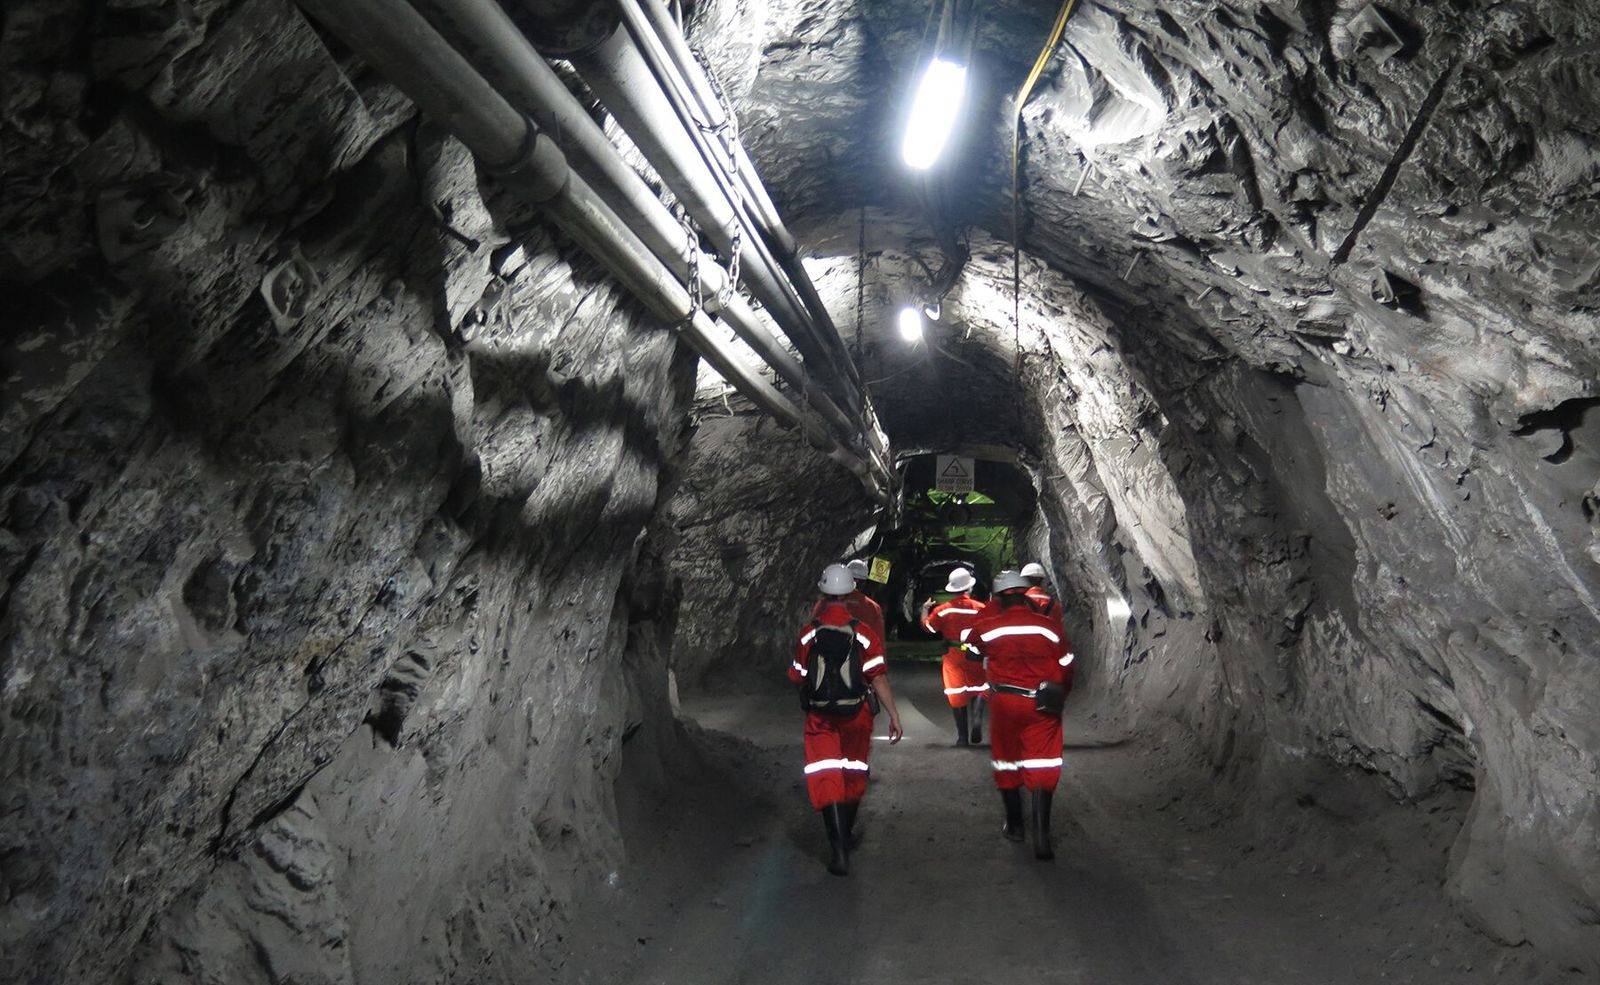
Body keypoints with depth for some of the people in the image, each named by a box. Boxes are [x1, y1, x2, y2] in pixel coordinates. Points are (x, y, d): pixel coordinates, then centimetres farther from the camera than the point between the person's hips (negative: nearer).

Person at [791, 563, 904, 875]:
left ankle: (838, 847, -12)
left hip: (820, 717, -1)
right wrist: (894, 716, -8)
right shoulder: (864, 633, -10)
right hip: (855, 714, 1)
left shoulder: (809, 633, -7)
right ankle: (847, 832, 39)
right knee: (853, 773, 20)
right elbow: (878, 678, -13)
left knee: (826, 777, 0)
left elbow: (797, 677, 1)